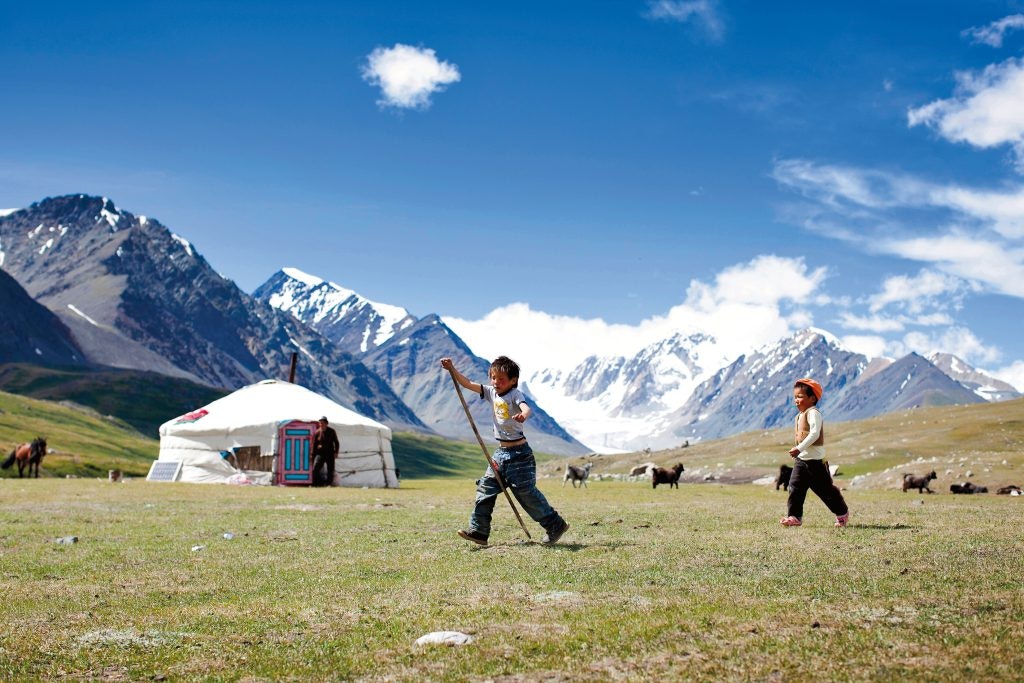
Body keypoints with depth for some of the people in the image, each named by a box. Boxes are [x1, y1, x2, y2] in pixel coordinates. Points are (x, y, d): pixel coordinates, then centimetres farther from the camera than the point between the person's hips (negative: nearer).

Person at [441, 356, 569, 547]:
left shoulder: (515, 394, -13)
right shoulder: (491, 393, 7)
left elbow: (527, 408, -33)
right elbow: (468, 384, 8)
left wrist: (523, 415, -57)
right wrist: (452, 368, -5)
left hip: (519, 452, -7)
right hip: (501, 452, 7)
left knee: (526, 491, -5)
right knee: (486, 487, 3)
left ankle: (555, 525, 8)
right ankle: (478, 531, 6)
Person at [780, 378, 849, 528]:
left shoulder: (813, 413, -15)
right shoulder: (800, 416, 15)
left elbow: (814, 434, -27)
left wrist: (799, 448, -32)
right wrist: (797, 452, 16)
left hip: (815, 460, -8)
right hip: (801, 460, 9)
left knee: (825, 489, 3)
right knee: (795, 487, -2)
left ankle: (842, 513, 22)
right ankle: (794, 516, -1)